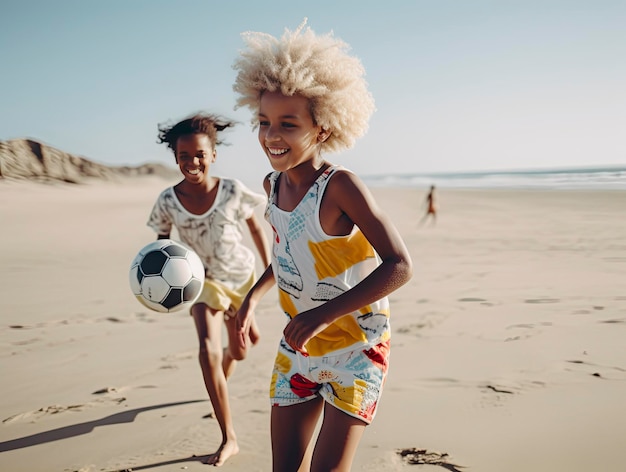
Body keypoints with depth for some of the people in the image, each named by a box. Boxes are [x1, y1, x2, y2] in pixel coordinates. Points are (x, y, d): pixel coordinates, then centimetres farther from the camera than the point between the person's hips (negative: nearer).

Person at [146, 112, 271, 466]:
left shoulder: (232, 191, -19)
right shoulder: (168, 201, -18)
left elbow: (255, 227, -4)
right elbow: (162, 244, -5)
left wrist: (269, 268, -3)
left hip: (242, 277, 1)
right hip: (204, 280, -1)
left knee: (240, 351, 17)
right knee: (208, 352, -21)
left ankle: (220, 382, 57)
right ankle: (229, 440, -7)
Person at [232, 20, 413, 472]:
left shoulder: (340, 185, -22)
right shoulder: (273, 184, -1)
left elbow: (398, 266, -26)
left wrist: (325, 314, -31)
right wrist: (253, 296, 10)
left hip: (356, 348, -6)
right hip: (298, 348, 6)